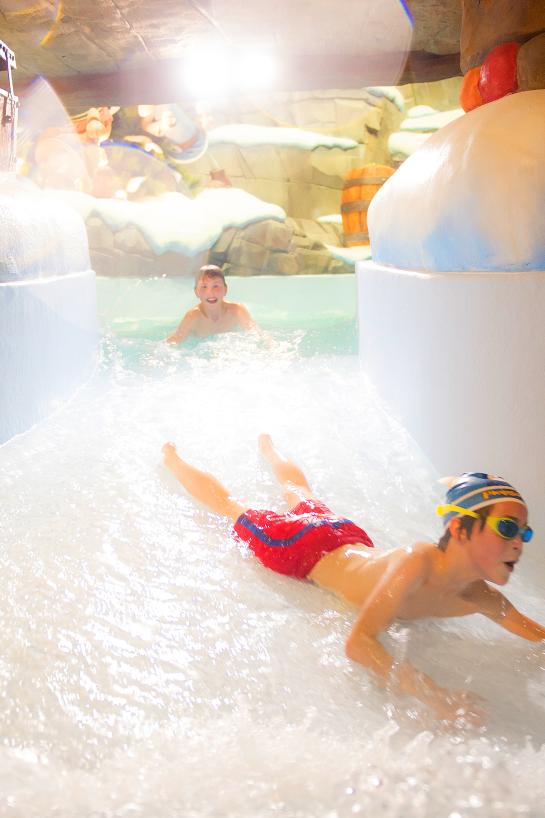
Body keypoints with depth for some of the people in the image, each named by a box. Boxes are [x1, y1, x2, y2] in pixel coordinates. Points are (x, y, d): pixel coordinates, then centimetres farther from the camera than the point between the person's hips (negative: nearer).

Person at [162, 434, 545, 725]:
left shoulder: (481, 597, -28)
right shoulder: (418, 561, -47)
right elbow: (358, 643, -53)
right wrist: (436, 696, -61)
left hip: (352, 540, 5)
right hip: (305, 544, -5)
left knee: (302, 495, 35)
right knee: (230, 505, 20)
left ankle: (268, 446, 65)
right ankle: (173, 458, 46)